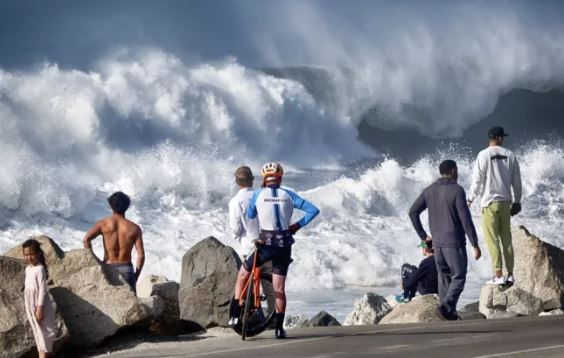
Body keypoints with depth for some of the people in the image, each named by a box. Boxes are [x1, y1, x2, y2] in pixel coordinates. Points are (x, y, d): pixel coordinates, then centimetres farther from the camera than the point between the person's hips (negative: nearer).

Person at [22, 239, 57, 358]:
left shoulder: (40, 269, -15)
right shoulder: (28, 269, 10)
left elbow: (42, 289, -18)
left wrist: (40, 308, -20)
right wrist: (29, 307, 16)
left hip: (39, 303, -8)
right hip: (30, 304, 8)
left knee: (43, 329, -5)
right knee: (37, 330, 12)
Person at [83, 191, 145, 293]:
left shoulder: (103, 224, -2)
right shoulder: (134, 228, -1)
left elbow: (86, 239, -15)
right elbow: (141, 254, -5)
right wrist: (136, 275, 5)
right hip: (126, 269, 0)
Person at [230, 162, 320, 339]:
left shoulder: (258, 194, -1)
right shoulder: (288, 195, 3)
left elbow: (249, 217, 7)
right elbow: (313, 210, 1)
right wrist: (297, 225, 7)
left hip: (265, 243, -2)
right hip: (284, 245, 2)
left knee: (242, 275, 19)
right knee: (279, 288, 9)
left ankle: (236, 315, 10)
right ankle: (279, 328, 5)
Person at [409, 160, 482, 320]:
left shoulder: (429, 190, 7)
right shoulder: (457, 190, -11)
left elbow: (413, 212, 5)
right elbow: (465, 219, -16)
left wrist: (423, 235, 11)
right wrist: (475, 244, -13)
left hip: (437, 242, 6)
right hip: (454, 242, -6)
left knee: (444, 277, 14)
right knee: (458, 278, 0)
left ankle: (449, 312, 12)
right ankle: (447, 305, -19)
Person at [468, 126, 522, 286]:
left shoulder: (484, 155, -8)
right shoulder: (510, 155, 4)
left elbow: (477, 179, -8)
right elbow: (516, 181, 8)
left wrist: (470, 199, 5)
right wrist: (517, 201, 18)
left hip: (490, 202, -4)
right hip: (505, 201, 4)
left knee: (492, 239, -3)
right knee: (506, 238, 11)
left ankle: (498, 275, -8)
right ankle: (510, 274, 13)